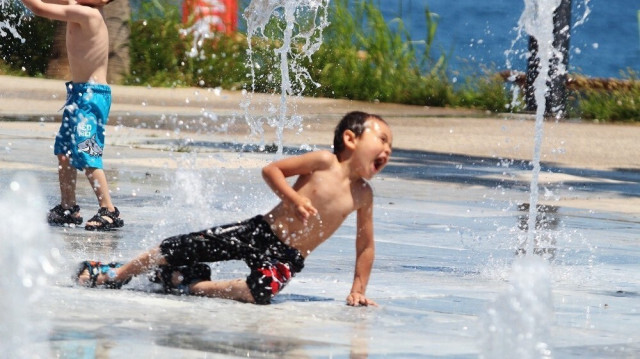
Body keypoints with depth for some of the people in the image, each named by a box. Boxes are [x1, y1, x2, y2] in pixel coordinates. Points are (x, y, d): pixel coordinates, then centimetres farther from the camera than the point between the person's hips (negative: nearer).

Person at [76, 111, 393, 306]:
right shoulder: (325, 162, -8)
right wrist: (294, 199, -19)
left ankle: (191, 285, -8)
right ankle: (116, 274, 13)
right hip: (258, 232, -2)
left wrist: (358, 289, 5)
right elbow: (271, 170, -6)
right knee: (181, 249, -7)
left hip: (286, 258, 2)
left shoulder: (363, 195, 0)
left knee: (259, 293, -31)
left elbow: (366, 245, 10)